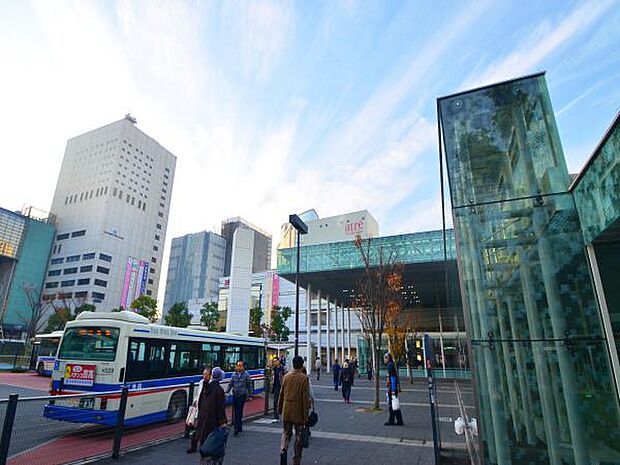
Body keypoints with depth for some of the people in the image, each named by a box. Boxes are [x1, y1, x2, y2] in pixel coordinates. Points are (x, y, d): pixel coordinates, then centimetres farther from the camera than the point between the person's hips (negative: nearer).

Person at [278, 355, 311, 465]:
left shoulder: (286, 377, 0)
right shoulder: (304, 378, -12)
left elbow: (281, 394, 7)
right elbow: (305, 397, -13)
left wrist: (279, 408, 20)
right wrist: (306, 416, -8)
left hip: (286, 411, 3)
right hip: (298, 412, -3)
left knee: (286, 433, 16)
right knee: (299, 436, 12)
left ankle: (283, 450, -8)